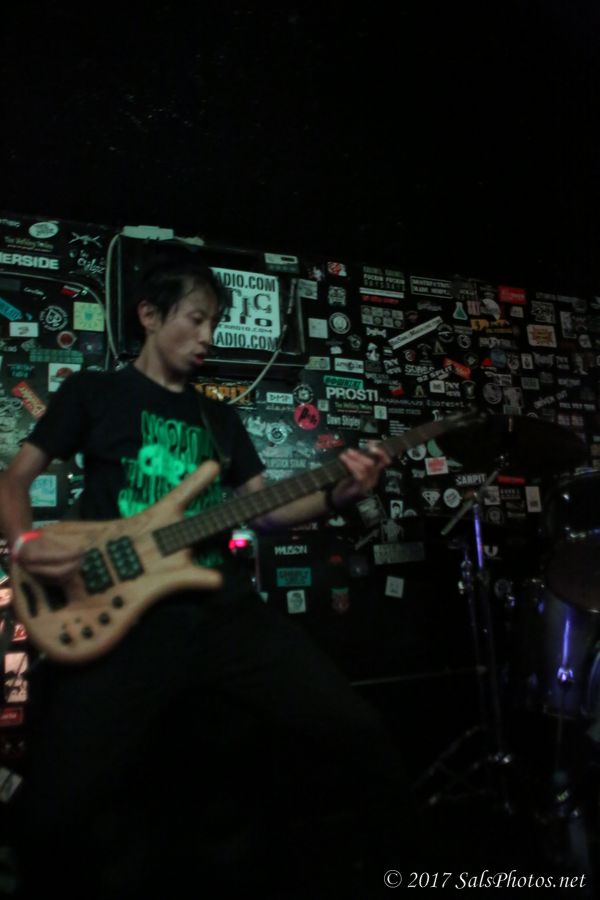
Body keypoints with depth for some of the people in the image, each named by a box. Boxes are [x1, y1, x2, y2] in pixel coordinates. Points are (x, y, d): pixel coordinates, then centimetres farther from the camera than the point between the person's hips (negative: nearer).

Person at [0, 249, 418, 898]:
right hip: (126, 615, -3)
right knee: (58, 813, -19)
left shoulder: (219, 416, 21)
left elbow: (263, 509, 16)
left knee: (359, 733, -4)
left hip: (225, 607, 4)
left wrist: (336, 496, -3)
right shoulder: (93, 392, 10)